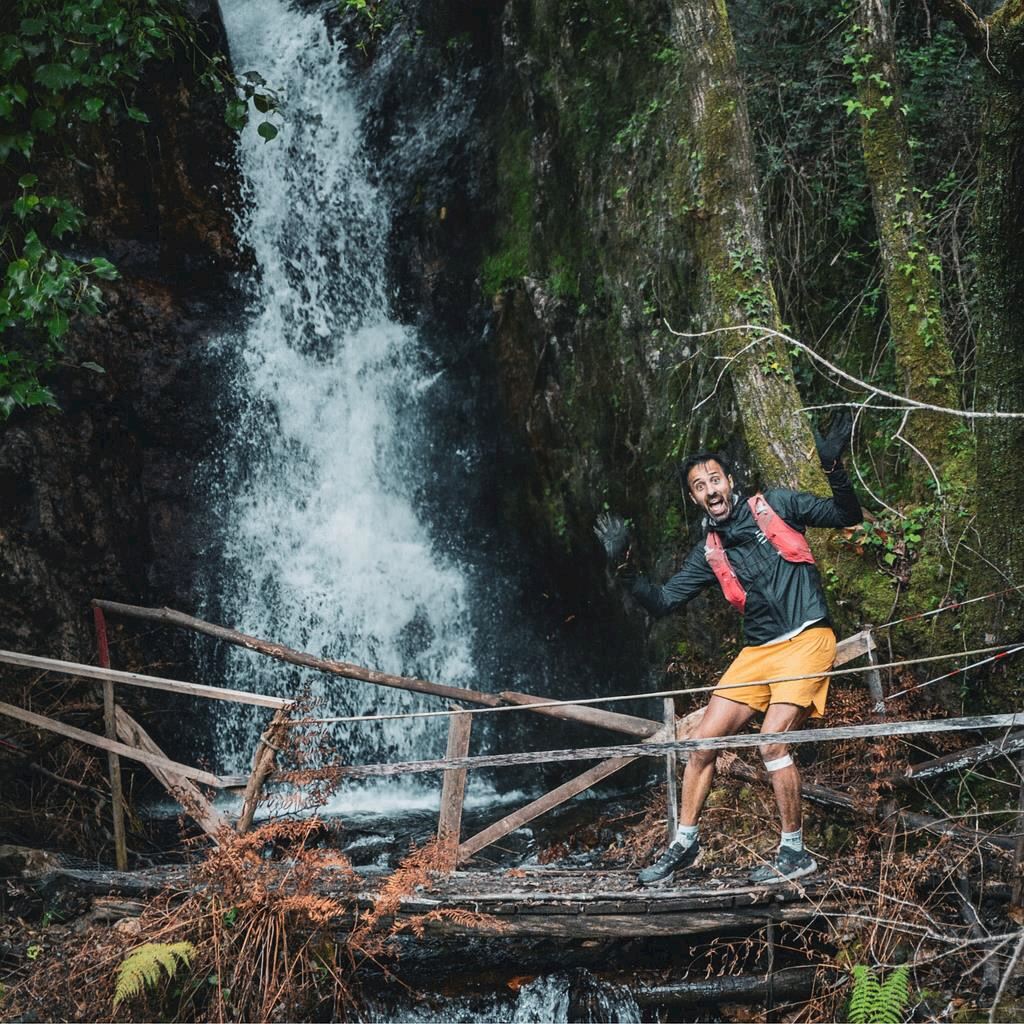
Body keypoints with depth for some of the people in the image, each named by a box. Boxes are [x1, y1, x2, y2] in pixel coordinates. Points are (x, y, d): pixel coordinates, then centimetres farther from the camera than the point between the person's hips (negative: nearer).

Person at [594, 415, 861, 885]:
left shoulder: (776, 505, 1)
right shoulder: (709, 555, 10)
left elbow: (848, 516, -1)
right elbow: (662, 603, 6)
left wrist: (833, 468, -18)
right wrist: (624, 569, -7)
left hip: (807, 639, -5)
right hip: (758, 651, 6)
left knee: (772, 742, -19)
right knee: (702, 743, 2)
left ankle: (795, 852, -6)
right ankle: (684, 842, 17)